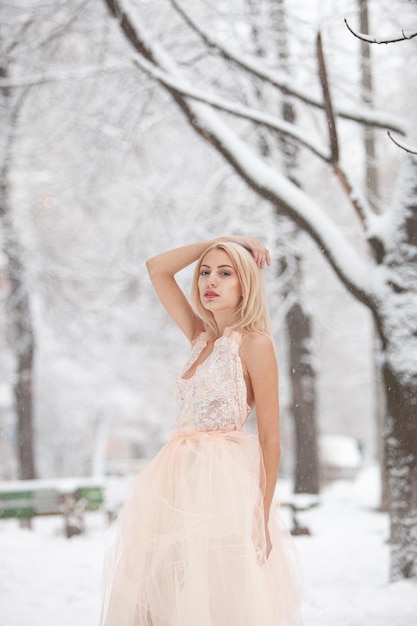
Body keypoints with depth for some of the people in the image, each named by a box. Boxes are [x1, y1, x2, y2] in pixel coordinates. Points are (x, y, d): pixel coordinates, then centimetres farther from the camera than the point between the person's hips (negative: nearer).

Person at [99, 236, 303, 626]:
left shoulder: (254, 343, -6)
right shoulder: (201, 338, 13)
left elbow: (270, 437, -8)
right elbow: (157, 268, 16)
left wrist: (263, 513, -13)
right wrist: (221, 241, 11)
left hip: (225, 485, -7)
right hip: (183, 483, 7)